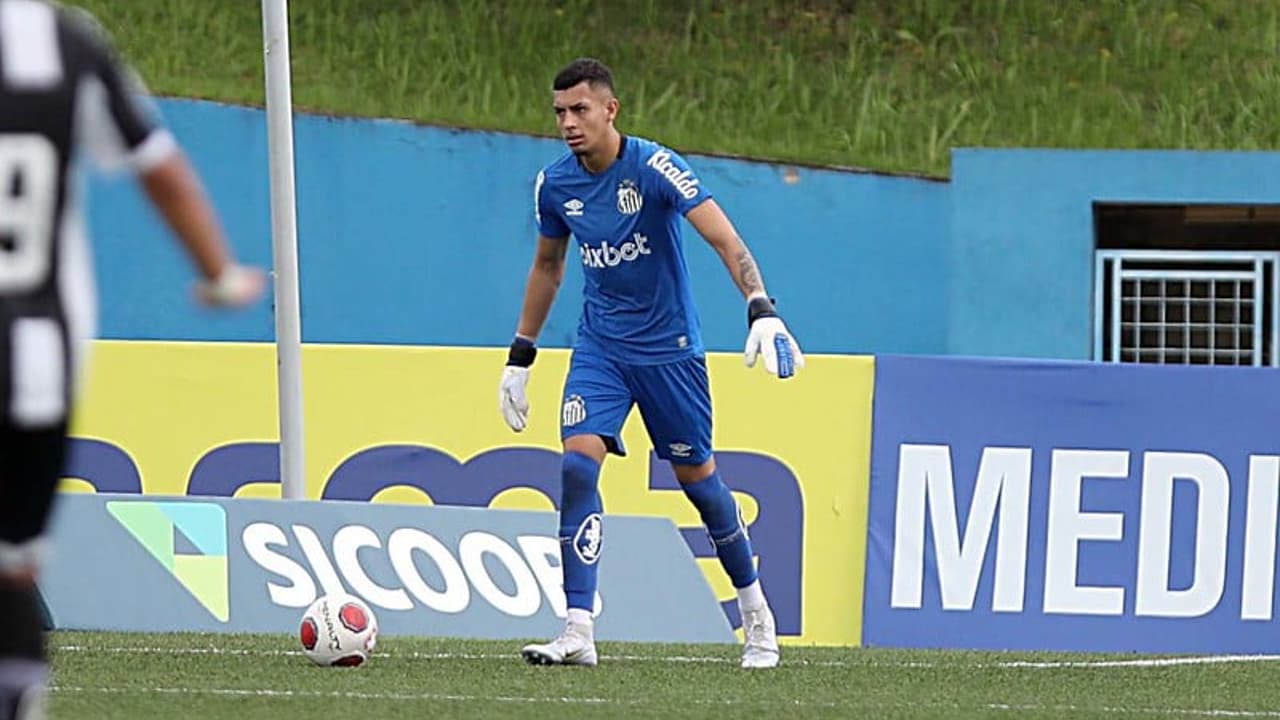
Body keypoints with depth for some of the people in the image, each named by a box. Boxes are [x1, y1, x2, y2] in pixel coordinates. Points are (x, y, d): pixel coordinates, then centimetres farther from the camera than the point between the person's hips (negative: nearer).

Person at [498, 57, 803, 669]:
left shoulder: (654, 169, -19)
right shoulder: (555, 184, -2)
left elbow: (725, 240, -25)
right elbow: (547, 265, 15)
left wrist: (762, 311, -40)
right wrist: (519, 356, 17)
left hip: (669, 346, -3)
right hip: (600, 346, 3)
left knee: (696, 476, 7)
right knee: (577, 463, -17)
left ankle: (756, 613, 29)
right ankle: (578, 632, -19)